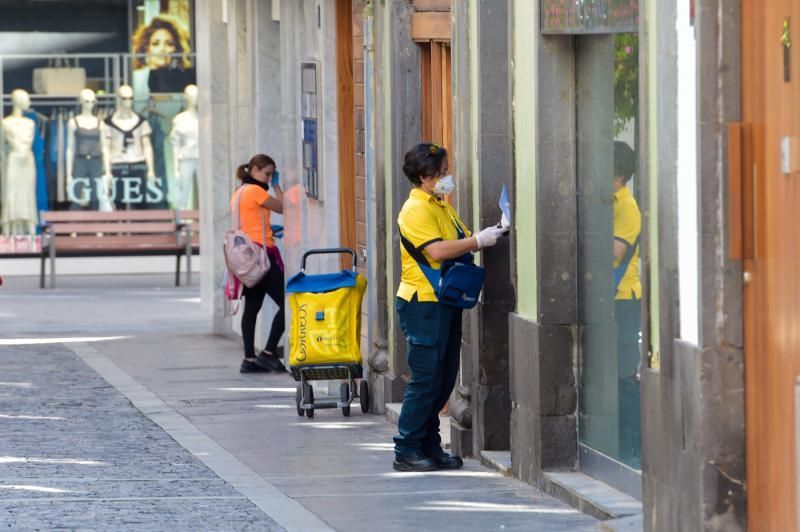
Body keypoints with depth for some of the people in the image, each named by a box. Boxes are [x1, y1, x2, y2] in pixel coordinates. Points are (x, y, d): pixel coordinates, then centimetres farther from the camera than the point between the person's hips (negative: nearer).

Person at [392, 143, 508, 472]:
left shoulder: (442, 206, 17)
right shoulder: (416, 209, -13)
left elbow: (462, 242, 19)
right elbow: (438, 251, -24)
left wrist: (489, 236, 1)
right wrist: (479, 241, -20)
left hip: (445, 303, 10)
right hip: (423, 303, -10)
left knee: (444, 378, 10)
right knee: (426, 379, -8)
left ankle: (430, 447, 16)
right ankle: (406, 451, -3)